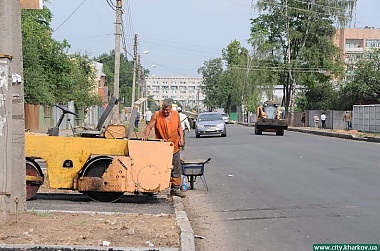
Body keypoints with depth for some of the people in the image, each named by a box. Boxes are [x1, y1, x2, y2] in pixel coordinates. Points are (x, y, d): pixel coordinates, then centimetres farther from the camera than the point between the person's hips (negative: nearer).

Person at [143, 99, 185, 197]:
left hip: (174, 146, 3)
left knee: (176, 169, 7)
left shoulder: (176, 114, 2)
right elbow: (149, 127, -8)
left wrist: (181, 138, 4)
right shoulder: (156, 115, -7)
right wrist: (146, 135, -26)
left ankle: (175, 188, 15)